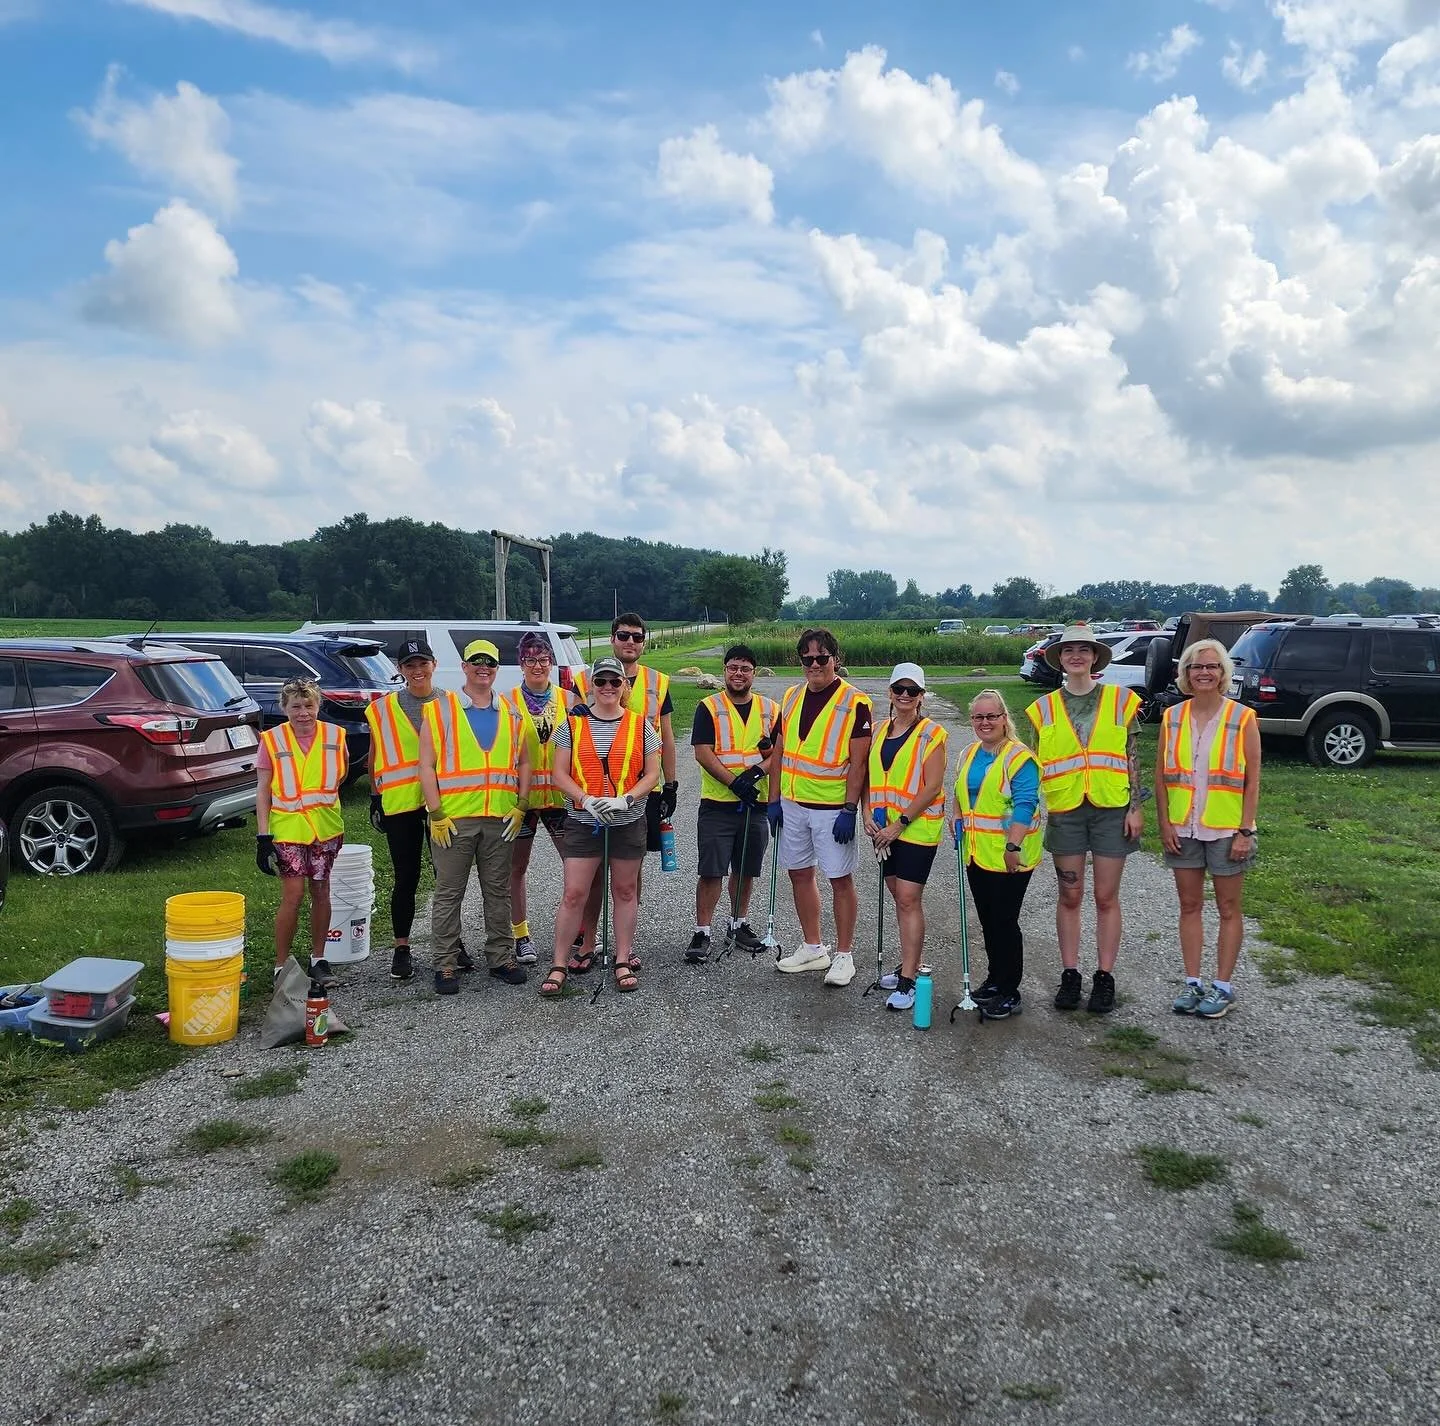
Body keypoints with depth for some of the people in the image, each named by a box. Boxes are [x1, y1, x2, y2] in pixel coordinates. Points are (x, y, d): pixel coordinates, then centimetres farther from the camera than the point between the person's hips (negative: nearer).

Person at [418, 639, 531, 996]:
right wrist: (436, 814, -9)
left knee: (498, 891, 10)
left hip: (500, 819, 3)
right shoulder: (439, 710, 1)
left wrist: (520, 807, 3)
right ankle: (445, 965, 10)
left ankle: (501, 957, 20)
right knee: (448, 893, 2)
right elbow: (427, 765, -2)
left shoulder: (510, 713, 12)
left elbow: (523, 762, 14)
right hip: (453, 818, -3)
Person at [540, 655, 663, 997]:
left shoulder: (641, 725, 2)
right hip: (583, 822, 0)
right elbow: (560, 774, 0)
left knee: (625, 891, 10)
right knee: (574, 894, -2)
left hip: (629, 822, 1)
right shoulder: (573, 724, 3)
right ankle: (559, 965, 9)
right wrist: (586, 799, -16)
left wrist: (625, 799, -15)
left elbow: (652, 773, 0)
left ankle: (623, 961, 21)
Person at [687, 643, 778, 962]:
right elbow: (703, 753, -10)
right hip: (717, 804, -3)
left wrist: (758, 769, -16)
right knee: (711, 872, -4)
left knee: (746, 871, 14)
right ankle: (702, 933, 4)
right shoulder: (709, 708, -2)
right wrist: (733, 782, -20)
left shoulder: (770, 709, 8)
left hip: (756, 805, 3)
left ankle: (739, 925, 30)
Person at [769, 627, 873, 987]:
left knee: (840, 879, 1)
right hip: (792, 804, 6)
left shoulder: (854, 702, -9)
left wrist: (849, 810, -17)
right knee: (800, 874, 13)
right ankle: (813, 948, 27)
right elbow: (778, 751, 12)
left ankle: (844, 955, 12)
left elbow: (858, 762, -12)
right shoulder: (791, 697, 8)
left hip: (832, 808, -6)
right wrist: (774, 799, 7)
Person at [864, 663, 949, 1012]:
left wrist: (899, 824, -17)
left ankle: (907, 982, -5)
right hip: (883, 828, 6)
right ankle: (910, 964, 27)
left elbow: (932, 787, -14)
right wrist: (868, 815, -1)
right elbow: (869, 775, 13)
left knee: (909, 899, -8)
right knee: (899, 896, 14)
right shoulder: (879, 730, 10)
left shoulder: (932, 734, -8)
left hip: (916, 828, -6)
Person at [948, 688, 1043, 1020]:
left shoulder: (1019, 757, -13)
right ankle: (995, 980, 30)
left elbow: (1024, 806, -19)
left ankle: (1009, 993, 9)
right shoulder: (968, 755, 11)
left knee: (1004, 921, -2)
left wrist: (1013, 846, -25)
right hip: (977, 853, 7)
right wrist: (957, 818, 6)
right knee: (987, 920, 15)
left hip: (1008, 856, -7)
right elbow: (960, 793, 24)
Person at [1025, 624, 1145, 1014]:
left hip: (1111, 809, -1)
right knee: (1070, 897, 8)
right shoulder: (1044, 708, 5)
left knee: (1106, 898, 4)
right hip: (1065, 811, 1)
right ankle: (1070, 975, 17)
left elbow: (1133, 759, 3)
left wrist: (1136, 807, -2)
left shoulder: (1120, 700, 2)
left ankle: (1104, 978, 14)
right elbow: (1036, 765, 7)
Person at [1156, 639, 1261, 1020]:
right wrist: (1165, 825, -2)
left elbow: (1252, 781, -6)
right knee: (1189, 906, 11)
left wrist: (1245, 831, -11)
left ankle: (1223, 986, 18)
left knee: (1228, 909, 8)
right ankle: (1192, 983, 21)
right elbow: (1161, 776, 4)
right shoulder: (1173, 717, 2)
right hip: (1183, 828, 3)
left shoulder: (1242, 718, -6)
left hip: (1227, 829, -3)